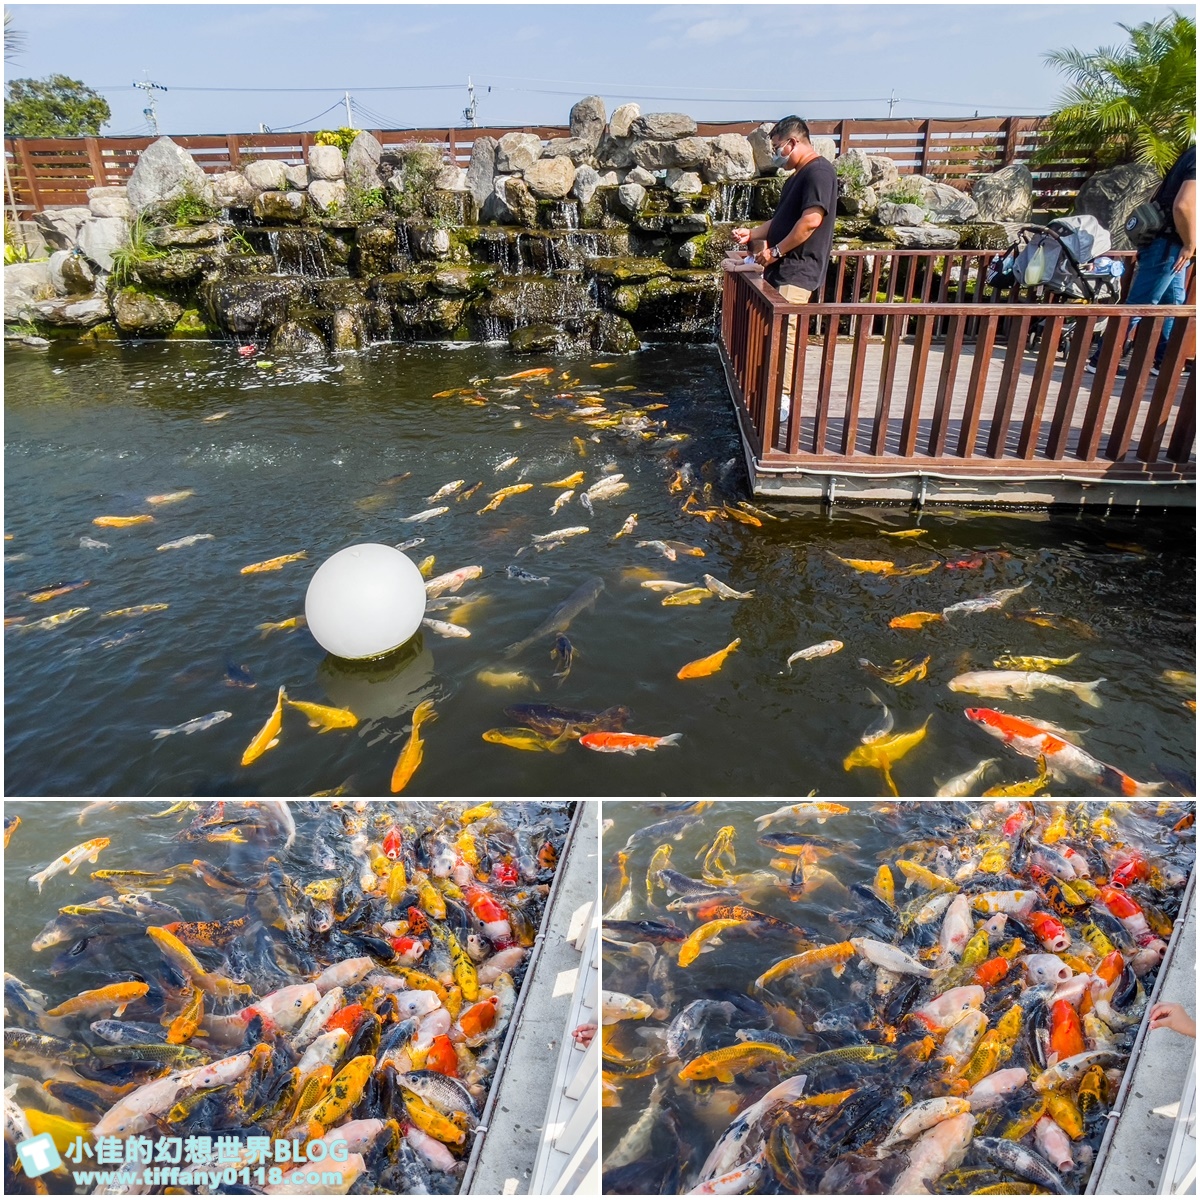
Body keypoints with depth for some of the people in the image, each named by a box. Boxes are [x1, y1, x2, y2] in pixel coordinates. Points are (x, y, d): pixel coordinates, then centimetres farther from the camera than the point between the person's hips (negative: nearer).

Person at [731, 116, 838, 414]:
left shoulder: (818, 171, -12)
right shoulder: (797, 177, 21)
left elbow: (811, 220, -23)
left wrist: (775, 251, -18)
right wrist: (752, 234, 13)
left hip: (798, 270, -10)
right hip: (781, 268, 11)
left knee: (784, 331, -14)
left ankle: (782, 400, -11)